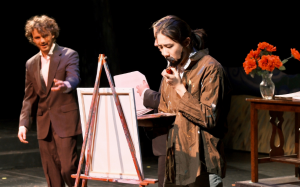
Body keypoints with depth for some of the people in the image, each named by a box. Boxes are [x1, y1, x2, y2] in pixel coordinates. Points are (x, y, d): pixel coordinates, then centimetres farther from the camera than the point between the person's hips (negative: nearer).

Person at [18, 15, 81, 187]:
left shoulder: (69, 55, -2)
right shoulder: (31, 64, 14)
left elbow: (74, 78, -20)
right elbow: (29, 97, 16)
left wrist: (65, 85, -44)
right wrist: (23, 123, 4)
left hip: (65, 122, -5)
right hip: (44, 125, 5)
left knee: (68, 169, -11)